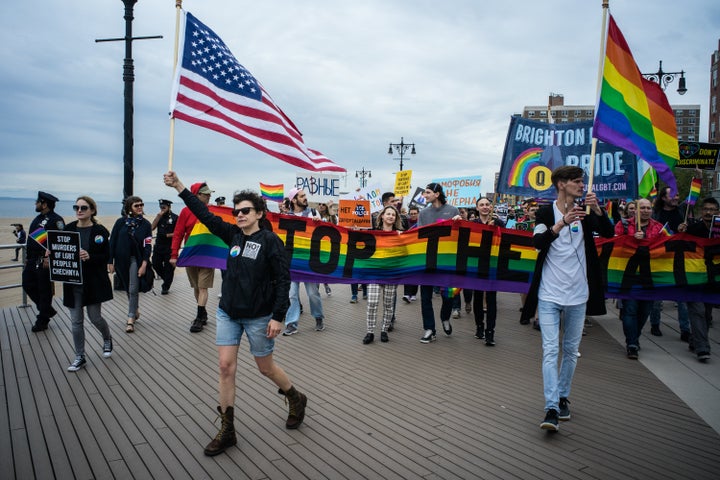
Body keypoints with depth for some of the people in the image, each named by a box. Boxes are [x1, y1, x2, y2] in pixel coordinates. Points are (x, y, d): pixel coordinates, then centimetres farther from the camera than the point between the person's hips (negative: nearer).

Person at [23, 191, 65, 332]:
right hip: (32, 261, 9)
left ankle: (42, 320, 13)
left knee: (44, 291, 1)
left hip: (45, 262, -9)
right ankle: (48, 310, 27)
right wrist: (28, 258, 20)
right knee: (28, 285, 11)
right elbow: (31, 240, 22)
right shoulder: (38, 218, 16)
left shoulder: (56, 220, -13)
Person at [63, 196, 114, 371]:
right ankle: (80, 357, 19)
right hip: (73, 282, 3)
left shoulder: (100, 231, -6)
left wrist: (90, 257, -25)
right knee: (76, 321, 6)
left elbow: (106, 256, -8)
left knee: (95, 317, 4)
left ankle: (107, 339, 36)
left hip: (94, 282, -3)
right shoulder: (68, 229, 3)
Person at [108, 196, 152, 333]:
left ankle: (131, 319, 1)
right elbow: (112, 242, 1)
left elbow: (147, 246, -3)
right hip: (121, 260, 2)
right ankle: (135, 309, 36)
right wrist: (110, 262, -2)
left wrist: (144, 264, -11)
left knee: (133, 290, -6)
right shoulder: (120, 222, 0)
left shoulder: (145, 224, -1)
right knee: (127, 288, 14)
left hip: (136, 259, -2)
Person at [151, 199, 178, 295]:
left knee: (168, 267, 1)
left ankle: (165, 287, 13)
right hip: (158, 246, 6)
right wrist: (158, 217, -8)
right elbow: (152, 228, 0)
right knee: (156, 264, 8)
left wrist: (167, 235, -16)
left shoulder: (175, 218, -6)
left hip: (170, 247, -5)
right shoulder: (160, 216, 10)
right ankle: (166, 278, 31)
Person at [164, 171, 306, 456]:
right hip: (228, 312, 5)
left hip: (258, 317, -5)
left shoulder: (270, 240, -13)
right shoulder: (233, 235, 3)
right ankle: (227, 431, 16)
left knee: (266, 368, 9)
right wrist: (179, 187, -3)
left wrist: (278, 317, -18)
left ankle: (296, 399, 38)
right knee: (226, 367, 3)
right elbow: (205, 215, 2)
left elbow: (284, 280, -15)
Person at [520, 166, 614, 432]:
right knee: (550, 350, -9)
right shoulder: (546, 212, -2)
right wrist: (562, 223, -31)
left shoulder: (585, 213, 7)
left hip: (577, 293, 4)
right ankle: (552, 409, -9)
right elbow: (537, 242, -17)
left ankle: (563, 397, 29)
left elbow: (608, 233, -6)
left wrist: (597, 209, -21)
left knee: (571, 350, 12)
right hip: (549, 293, -3)